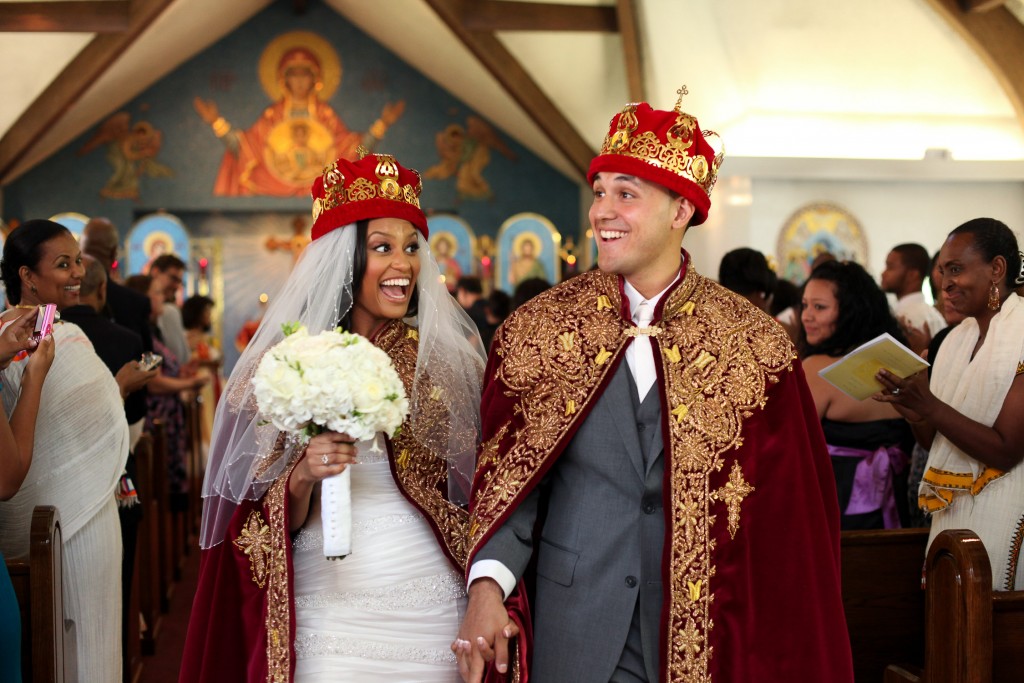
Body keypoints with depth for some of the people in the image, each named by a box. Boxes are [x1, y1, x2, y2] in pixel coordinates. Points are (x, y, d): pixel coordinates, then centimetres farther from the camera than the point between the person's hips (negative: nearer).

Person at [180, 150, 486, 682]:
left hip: (431, 610, 1)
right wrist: (303, 475, -20)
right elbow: (268, 521, 0)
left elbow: (477, 489, 6)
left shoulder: (448, 358, 0)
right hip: (329, 610, -1)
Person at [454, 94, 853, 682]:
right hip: (574, 632, 1)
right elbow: (509, 474, -2)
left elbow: (788, 512, -4)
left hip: (707, 628, 0)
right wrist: (488, 582, -16)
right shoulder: (539, 328, -2)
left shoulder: (754, 346, -5)